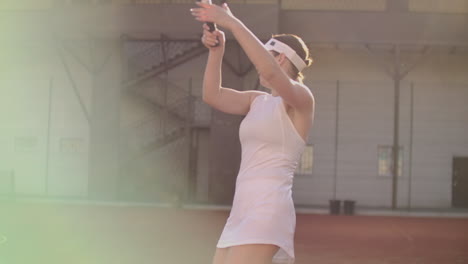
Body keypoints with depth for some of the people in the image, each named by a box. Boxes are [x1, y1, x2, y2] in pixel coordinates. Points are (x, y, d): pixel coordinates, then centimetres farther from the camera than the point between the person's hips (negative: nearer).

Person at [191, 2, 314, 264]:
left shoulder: (301, 98, -5)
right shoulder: (258, 100, 19)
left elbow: (271, 72, -25)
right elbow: (212, 96, 10)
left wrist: (232, 22, -23)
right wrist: (216, 52, -4)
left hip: (267, 213, -9)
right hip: (243, 213, 9)